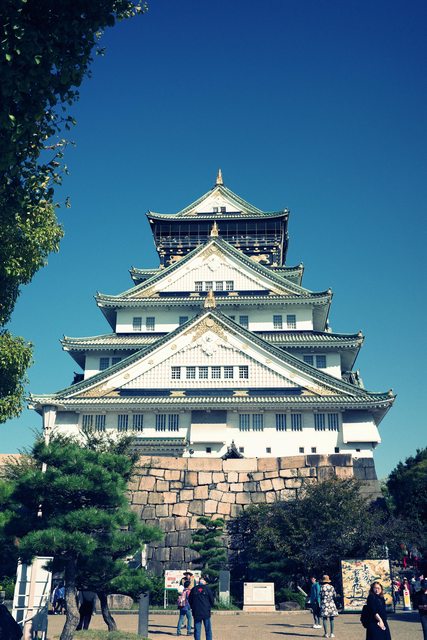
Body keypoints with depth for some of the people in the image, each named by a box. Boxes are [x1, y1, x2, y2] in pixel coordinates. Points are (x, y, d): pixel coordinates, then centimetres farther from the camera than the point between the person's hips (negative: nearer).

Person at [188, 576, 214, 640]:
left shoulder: (194, 589, 4)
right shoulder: (207, 588, -2)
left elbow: (189, 600, 9)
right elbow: (212, 599, 1)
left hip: (196, 613, 2)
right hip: (206, 612, -2)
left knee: (197, 630, 6)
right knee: (208, 629, 5)